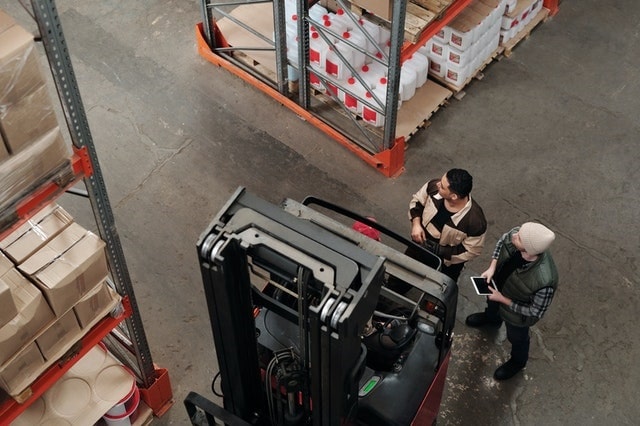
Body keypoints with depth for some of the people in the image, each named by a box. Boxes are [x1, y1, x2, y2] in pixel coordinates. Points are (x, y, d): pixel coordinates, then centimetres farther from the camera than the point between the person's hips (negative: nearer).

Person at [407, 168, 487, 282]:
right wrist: (416, 223, -21)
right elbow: (417, 201, -5)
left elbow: (471, 250, -22)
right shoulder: (433, 186, -29)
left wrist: (440, 251, -28)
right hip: (420, 244, 4)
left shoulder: (475, 221, -39)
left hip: (446, 263, -4)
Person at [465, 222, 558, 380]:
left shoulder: (544, 282, -48)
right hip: (499, 284, 5)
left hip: (517, 313, -5)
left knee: (516, 337, 28)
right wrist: (492, 268, -18)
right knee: (491, 302, 39)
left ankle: (517, 362, 63)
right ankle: (491, 318, 75)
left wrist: (503, 300, -23)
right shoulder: (516, 234, -35)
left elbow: (536, 312, -28)